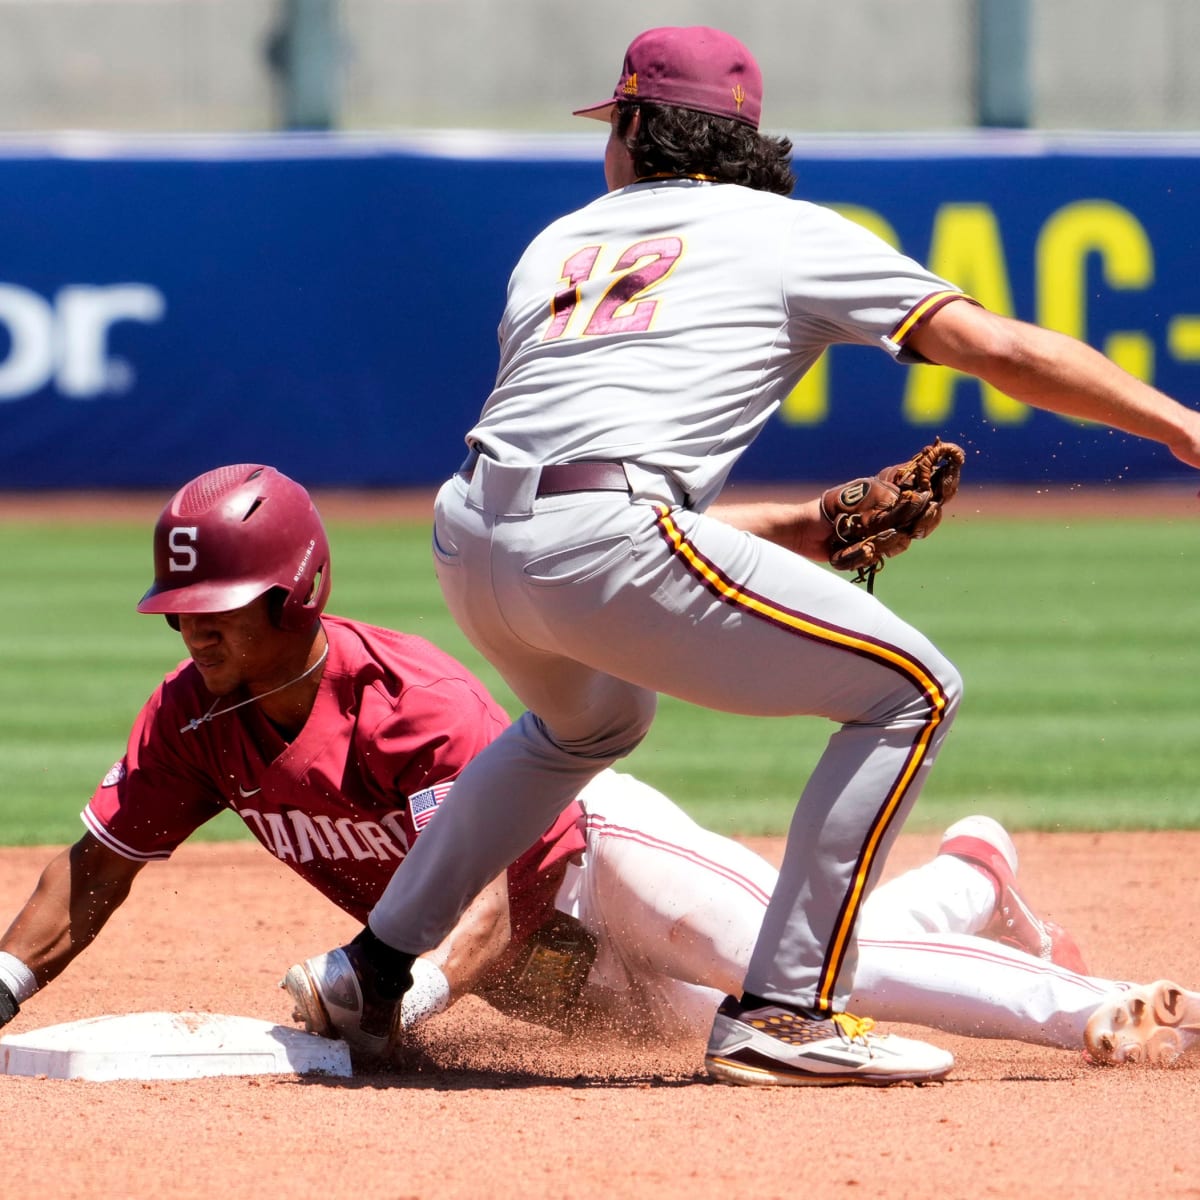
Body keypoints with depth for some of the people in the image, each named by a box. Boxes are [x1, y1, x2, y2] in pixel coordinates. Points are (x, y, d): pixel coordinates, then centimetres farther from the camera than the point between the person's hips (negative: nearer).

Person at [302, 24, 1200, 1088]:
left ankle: (378, 963, 41)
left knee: (591, 721, 39)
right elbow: (994, 345, 5)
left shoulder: (556, 246, 29)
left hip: (470, 540, 7)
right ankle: (782, 1012, -4)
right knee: (910, 691, 2)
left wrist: (786, 534, 28)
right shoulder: (792, 233, 15)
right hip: (606, 542, -7)